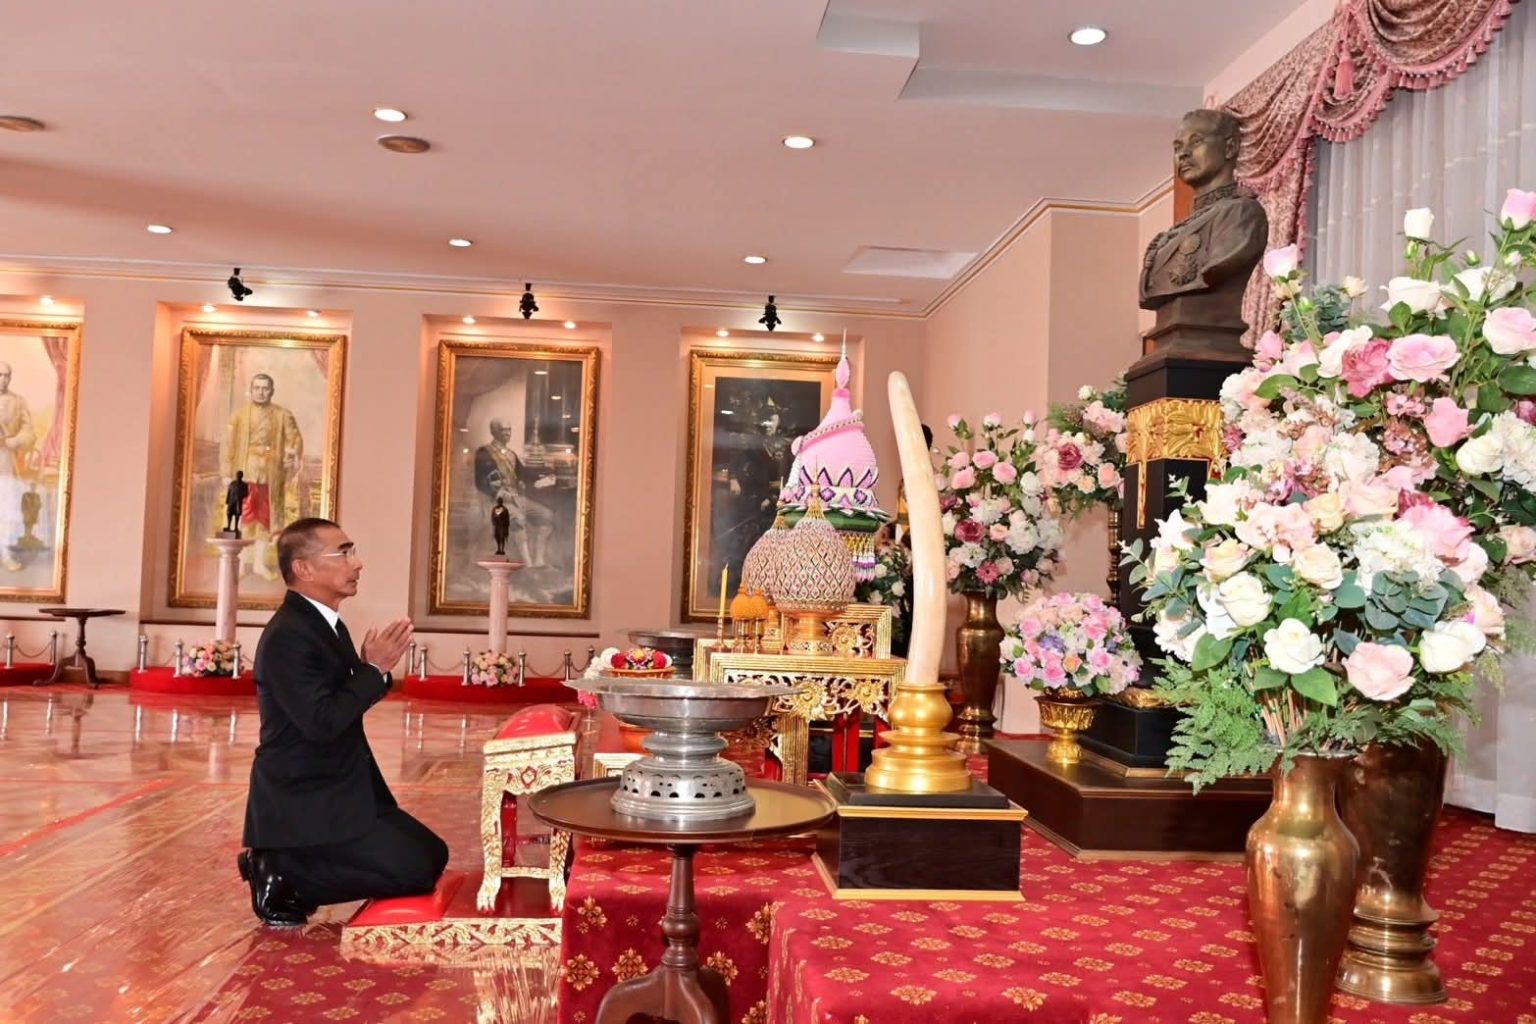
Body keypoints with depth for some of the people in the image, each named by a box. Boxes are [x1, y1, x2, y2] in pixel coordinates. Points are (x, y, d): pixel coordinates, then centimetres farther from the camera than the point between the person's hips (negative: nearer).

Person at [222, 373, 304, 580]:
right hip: (245, 472, -2)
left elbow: (295, 439, 5)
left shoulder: (283, 416, 6)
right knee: (243, 516, -4)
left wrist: (292, 456, -14)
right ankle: (241, 562, 4)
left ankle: (260, 563, 16)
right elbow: (228, 444, -1)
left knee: (266, 518, 7)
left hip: (271, 474, 2)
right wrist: (227, 474, -6)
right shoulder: (239, 414, 1)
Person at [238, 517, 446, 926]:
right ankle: (282, 873, -2)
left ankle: (286, 870, 11)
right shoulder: (287, 636, -20)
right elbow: (322, 722, -27)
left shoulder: (328, 625, 10)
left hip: (337, 793, 10)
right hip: (303, 806, -10)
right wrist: (375, 668, -18)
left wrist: (374, 668, -4)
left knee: (431, 853, 9)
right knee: (415, 870, -13)